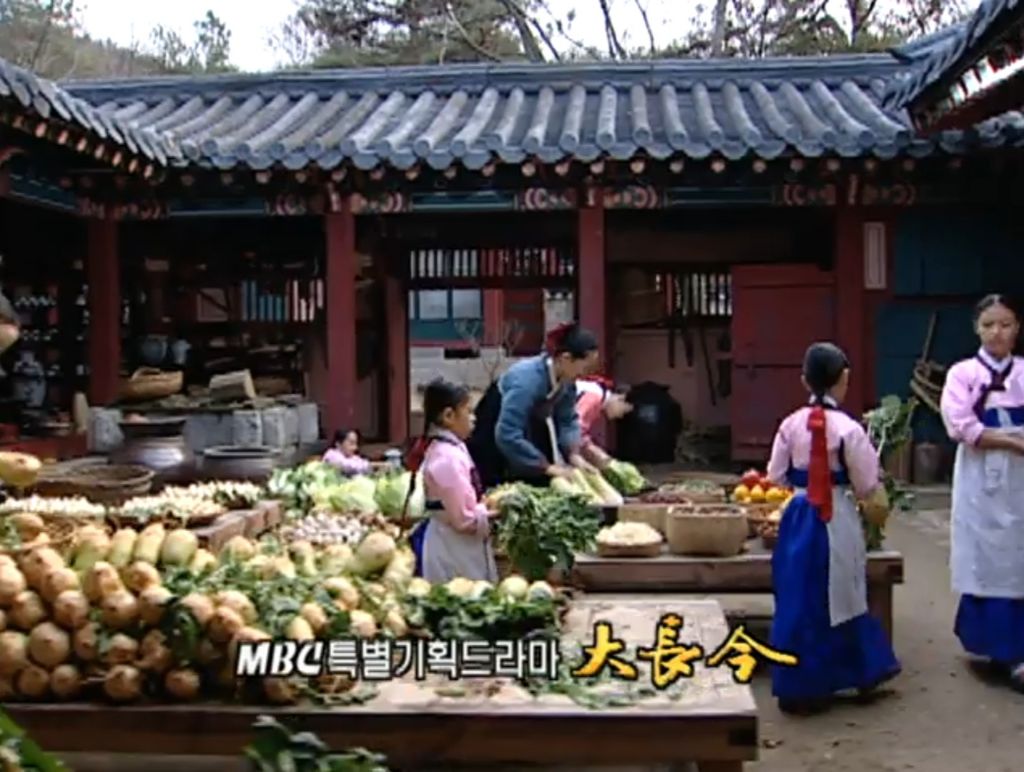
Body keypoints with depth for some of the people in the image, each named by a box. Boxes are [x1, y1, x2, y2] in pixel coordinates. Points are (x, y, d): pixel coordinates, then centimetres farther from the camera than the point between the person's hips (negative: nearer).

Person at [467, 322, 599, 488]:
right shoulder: (527, 380, -38)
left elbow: (567, 419, -8)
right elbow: (507, 436, -42)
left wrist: (574, 453, -25)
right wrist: (547, 466, -39)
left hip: (531, 427, 7)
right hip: (492, 435, -6)